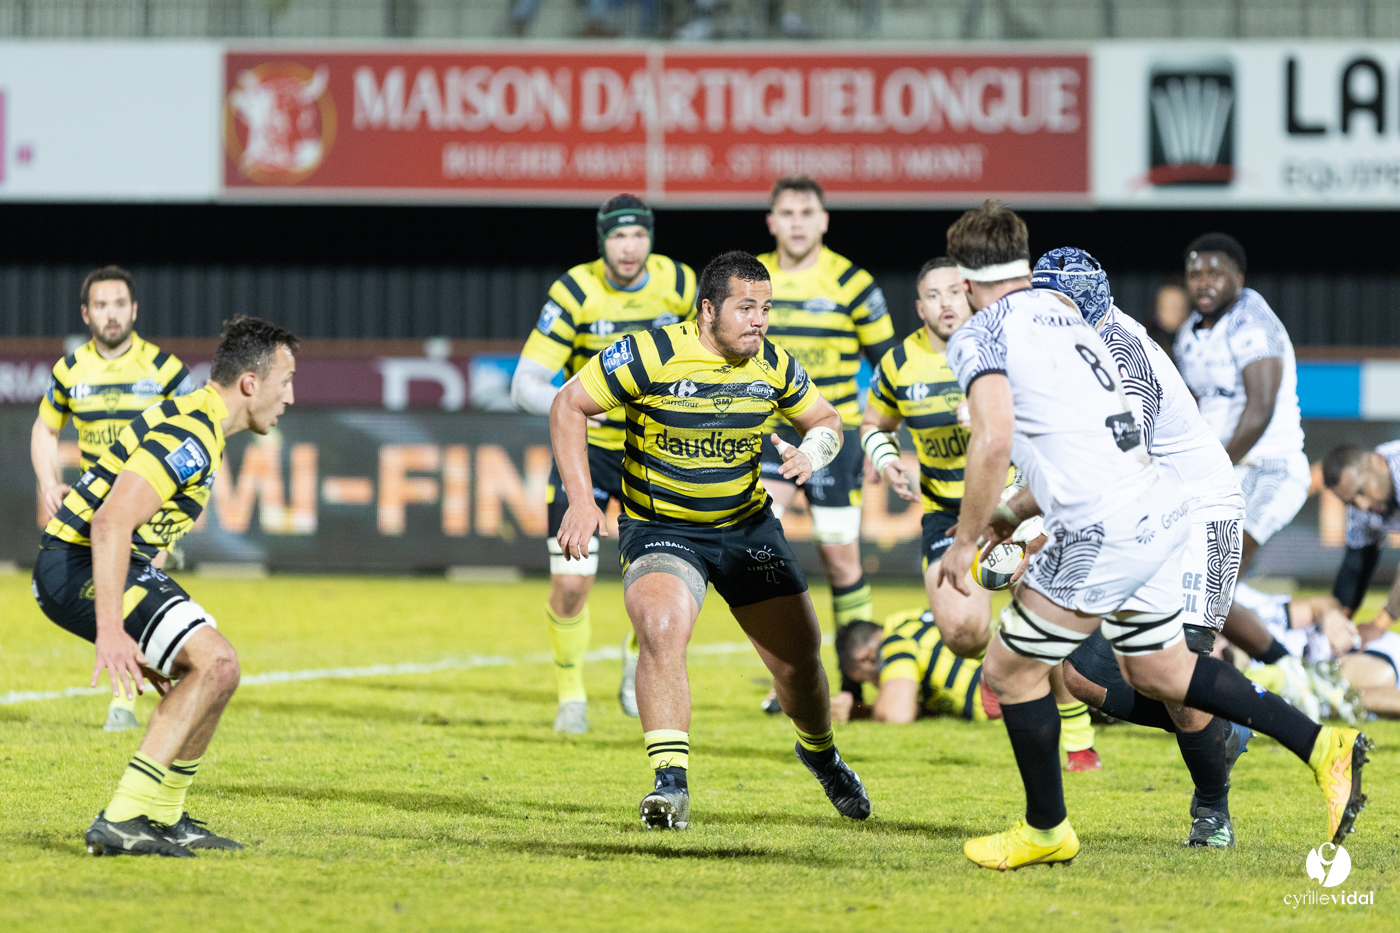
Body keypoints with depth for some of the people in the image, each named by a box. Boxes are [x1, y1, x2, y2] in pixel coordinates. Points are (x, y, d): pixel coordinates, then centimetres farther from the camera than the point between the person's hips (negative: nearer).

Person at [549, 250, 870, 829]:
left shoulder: (773, 367, -3)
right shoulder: (650, 354, -17)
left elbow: (825, 420, 14)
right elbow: (568, 405, -10)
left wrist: (813, 452, -11)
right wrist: (581, 500, -18)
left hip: (748, 525, 4)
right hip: (660, 528, -4)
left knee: (799, 658, 7)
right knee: (662, 631, -31)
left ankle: (819, 753, 40)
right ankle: (670, 782, -27)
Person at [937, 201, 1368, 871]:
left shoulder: (979, 337, -6)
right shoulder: (1064, 315, 20)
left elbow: (994, 442, -20)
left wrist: (967, 539, -9)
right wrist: (1013, 519, 33)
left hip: (1104, 535, -8)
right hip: (1162, 511, 8)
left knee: (1010, 670, 8)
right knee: (1158, 670, 23)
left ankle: (1047, 830, 19)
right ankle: (1322, 746, 17)